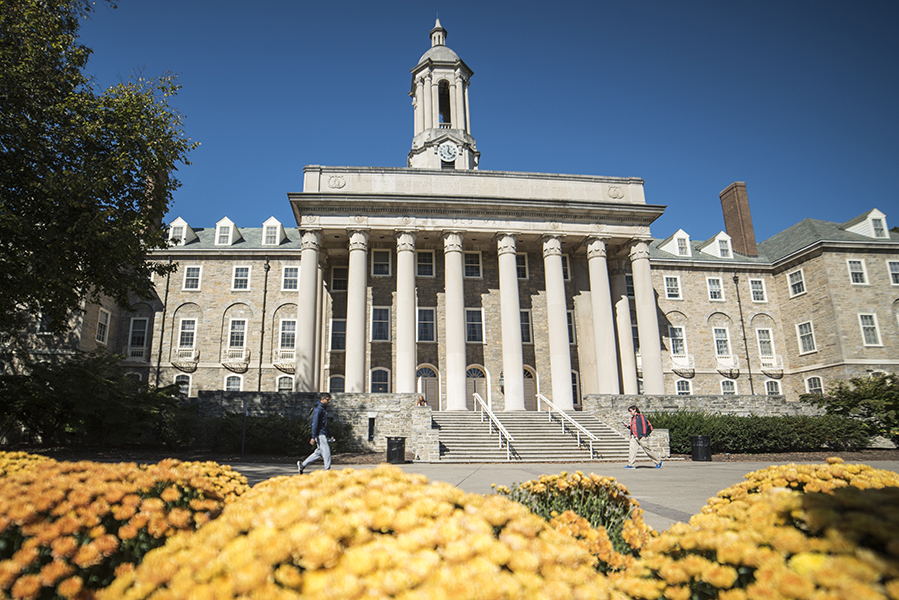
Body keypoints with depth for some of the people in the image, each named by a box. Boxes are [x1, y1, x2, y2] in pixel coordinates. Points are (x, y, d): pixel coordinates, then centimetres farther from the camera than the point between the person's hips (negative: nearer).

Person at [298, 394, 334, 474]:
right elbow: (315, 424, -18)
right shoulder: (318, 409, -13)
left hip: (323, 434, 10)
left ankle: (302, 464, 19)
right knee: (326, 451, -9)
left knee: (319, 452, 11)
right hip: (319, 434, -10)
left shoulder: (324, 409, 17)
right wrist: (313, 437, -21)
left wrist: (329, 435, 21)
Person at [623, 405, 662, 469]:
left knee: (647, 450, 1)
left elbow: (644, 425, -10)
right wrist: (628, 426, 8)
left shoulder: (641, 416, -5)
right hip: (634, 436, 7)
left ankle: (658, 462, 17)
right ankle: (630, 464, -11)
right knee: (632, 449, -9)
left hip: (640, 437, -7)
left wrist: (643, 435, -15)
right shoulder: (632, 418, 18)